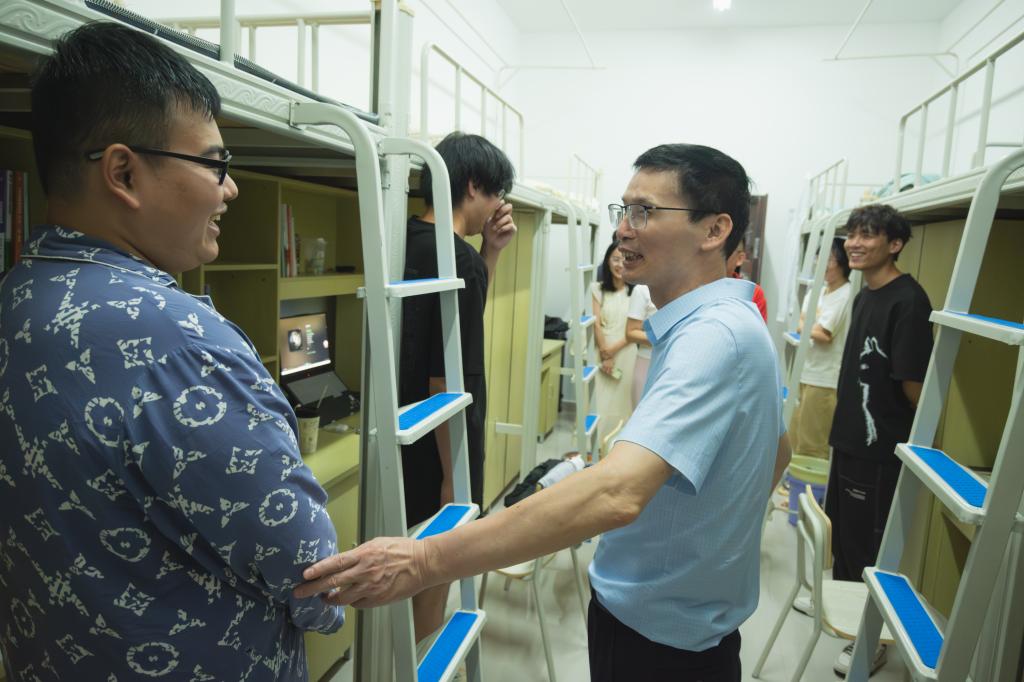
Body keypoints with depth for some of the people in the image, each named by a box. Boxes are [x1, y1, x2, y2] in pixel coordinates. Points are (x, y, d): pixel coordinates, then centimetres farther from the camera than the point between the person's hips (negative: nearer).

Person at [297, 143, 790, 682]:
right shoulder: (734, 323, 5)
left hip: (662, 637, -9)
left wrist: (425, 560, -42)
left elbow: (614, 493, -42)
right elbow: (778, 452, 18)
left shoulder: (715, 336, -28)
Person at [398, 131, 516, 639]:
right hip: (439, 447, -9)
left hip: (406, 436, 9)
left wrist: (491, 251, 8)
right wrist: (454, 476, -17)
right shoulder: (456, 257, -22)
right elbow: (445, 380, -24)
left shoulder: (410, 242, 4)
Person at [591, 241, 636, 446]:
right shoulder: (598, 289, 3)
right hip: (602, 353, 1)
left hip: (626, 354, 0)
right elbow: (597, 324, -1)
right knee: (601, 400, 1)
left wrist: (614, 350, -11)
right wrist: (605, 355, -7)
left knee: (622, 400, 4)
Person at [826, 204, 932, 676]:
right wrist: (843, 428, 15)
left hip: (881, 449, -9)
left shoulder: (907, 301, -20)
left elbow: (914, 383, -21)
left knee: (871, 549, 6)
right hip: (849, 440, 9)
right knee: (841, 536, 23)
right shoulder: (864, 296, 9)